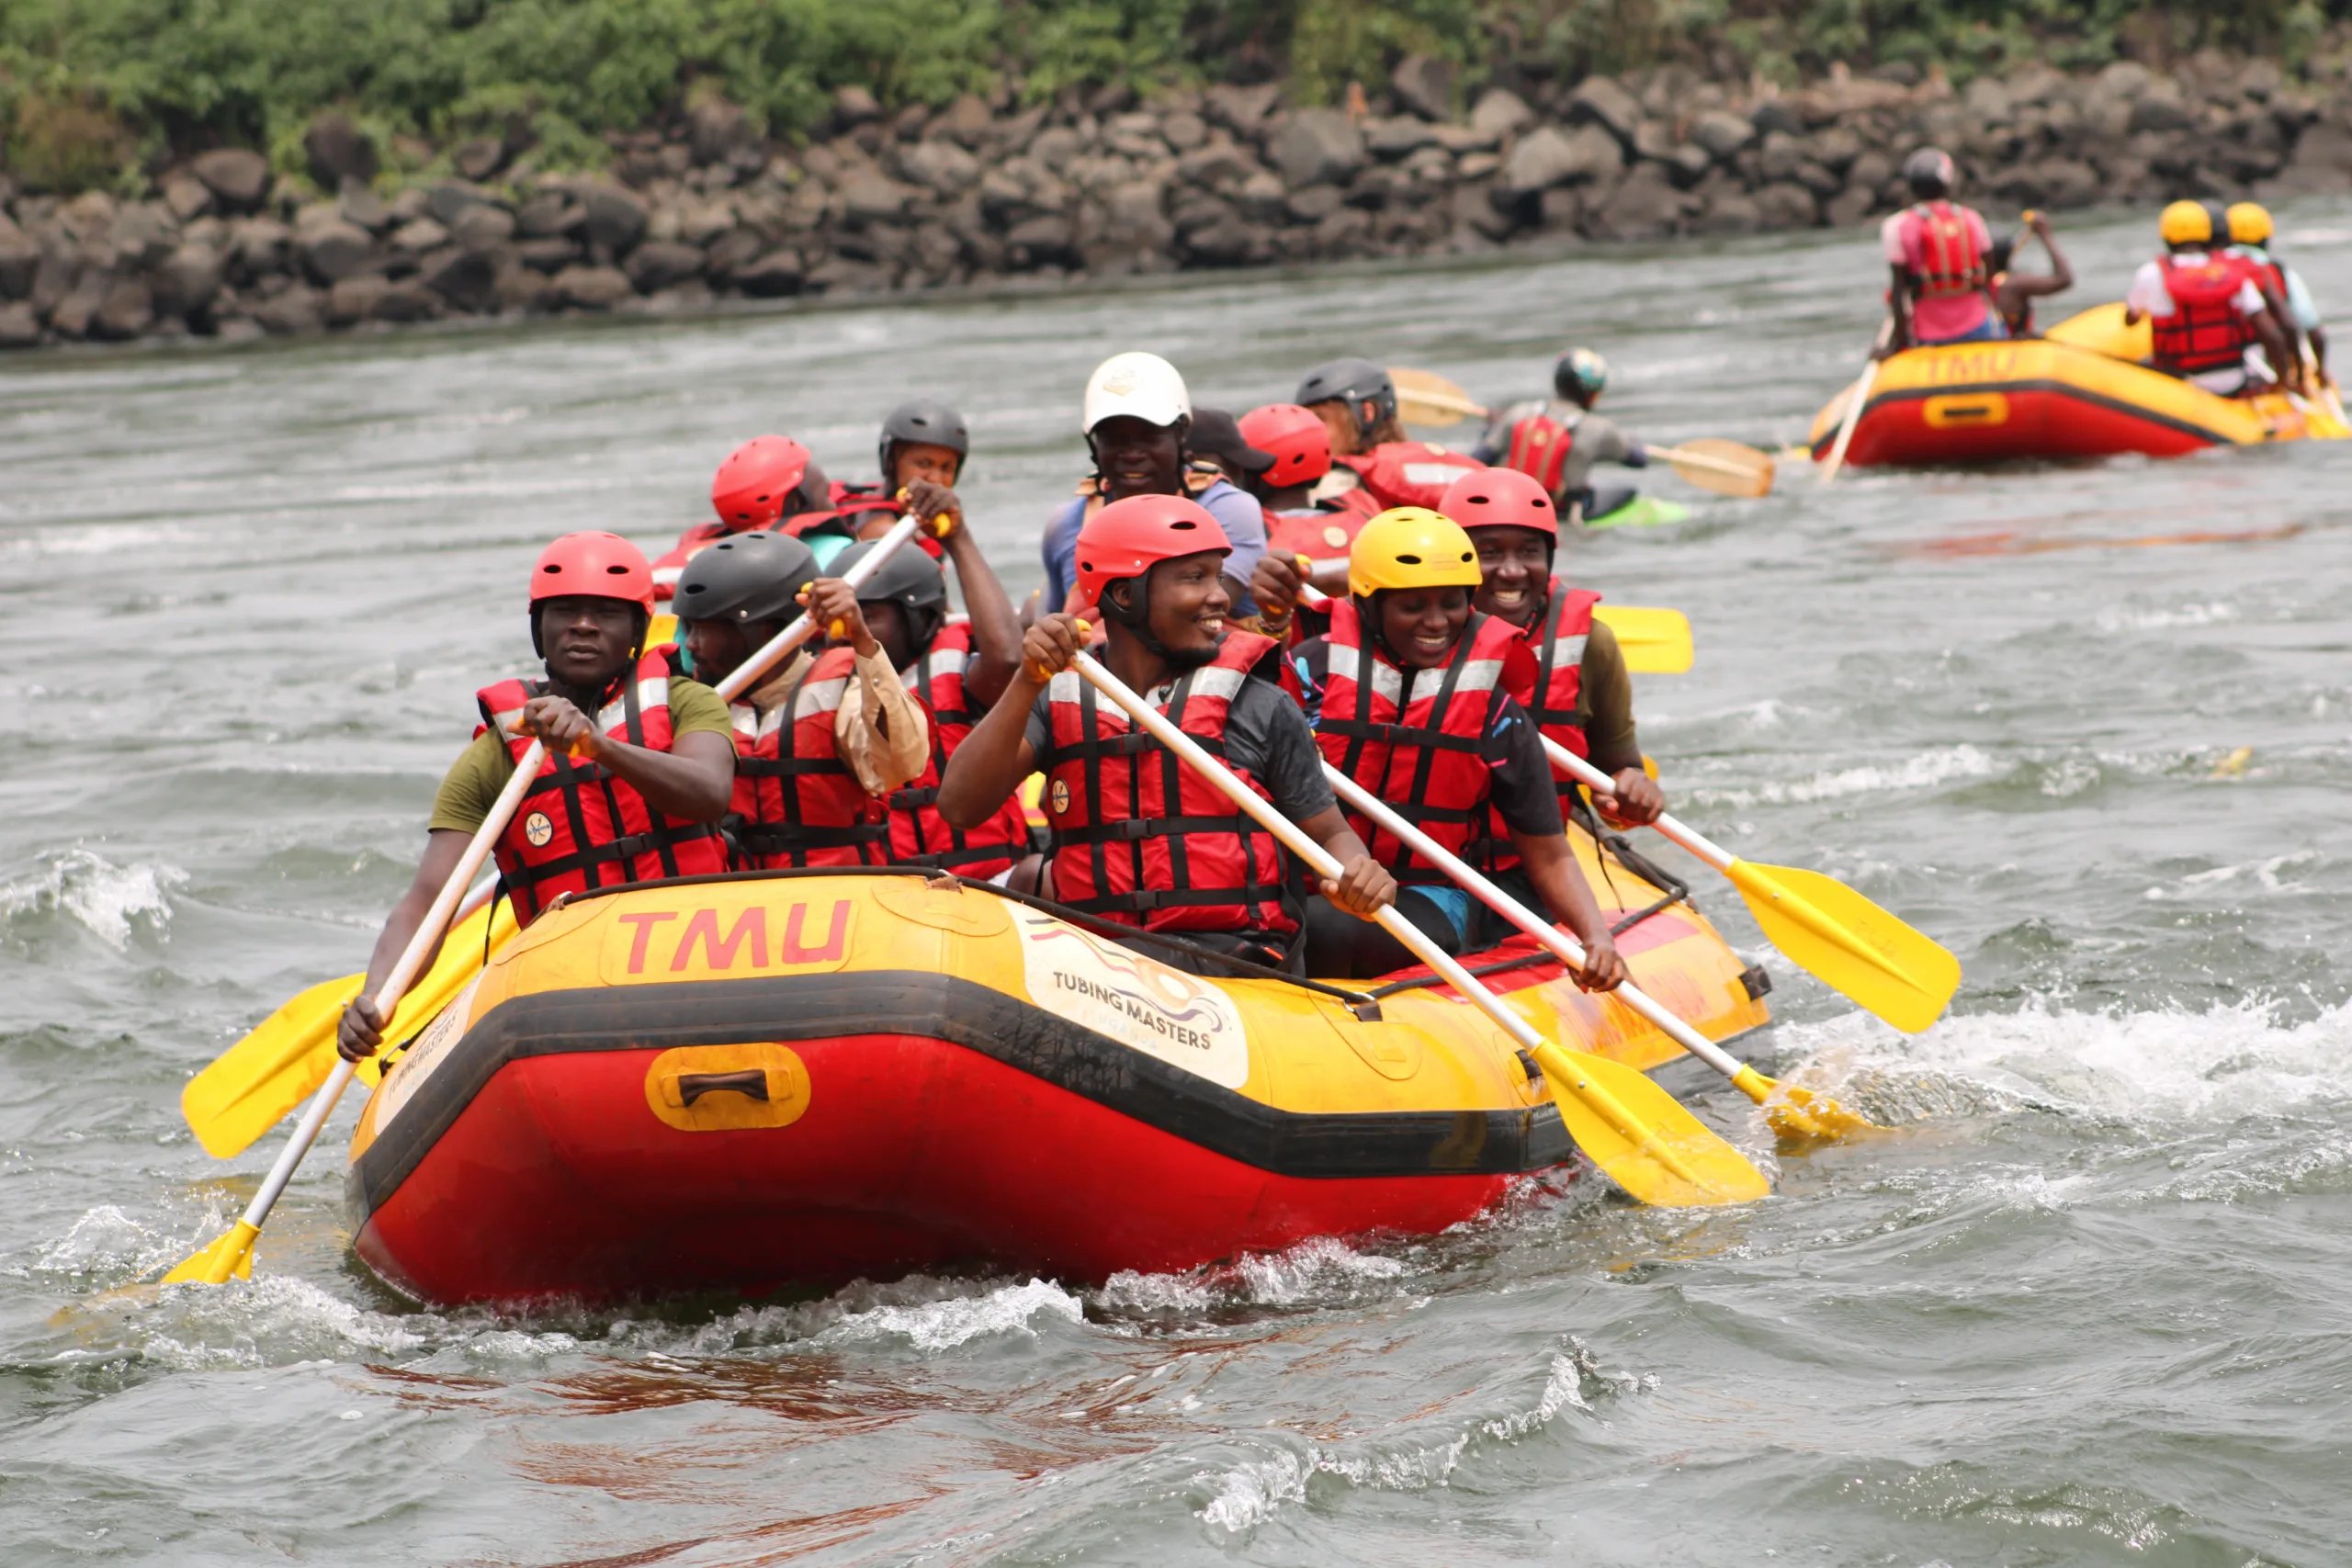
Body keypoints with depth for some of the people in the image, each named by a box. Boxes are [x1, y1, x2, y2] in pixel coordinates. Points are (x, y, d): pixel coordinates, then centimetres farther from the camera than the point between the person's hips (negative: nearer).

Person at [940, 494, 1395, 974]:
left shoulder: (1261, 708, 6)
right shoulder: (1055, 701, 9)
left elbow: (1329, 833, 12)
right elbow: (960, 808, -2)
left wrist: (1355, 875, -13)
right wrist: (1028, 682, -13)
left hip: (1236, 957, -3)